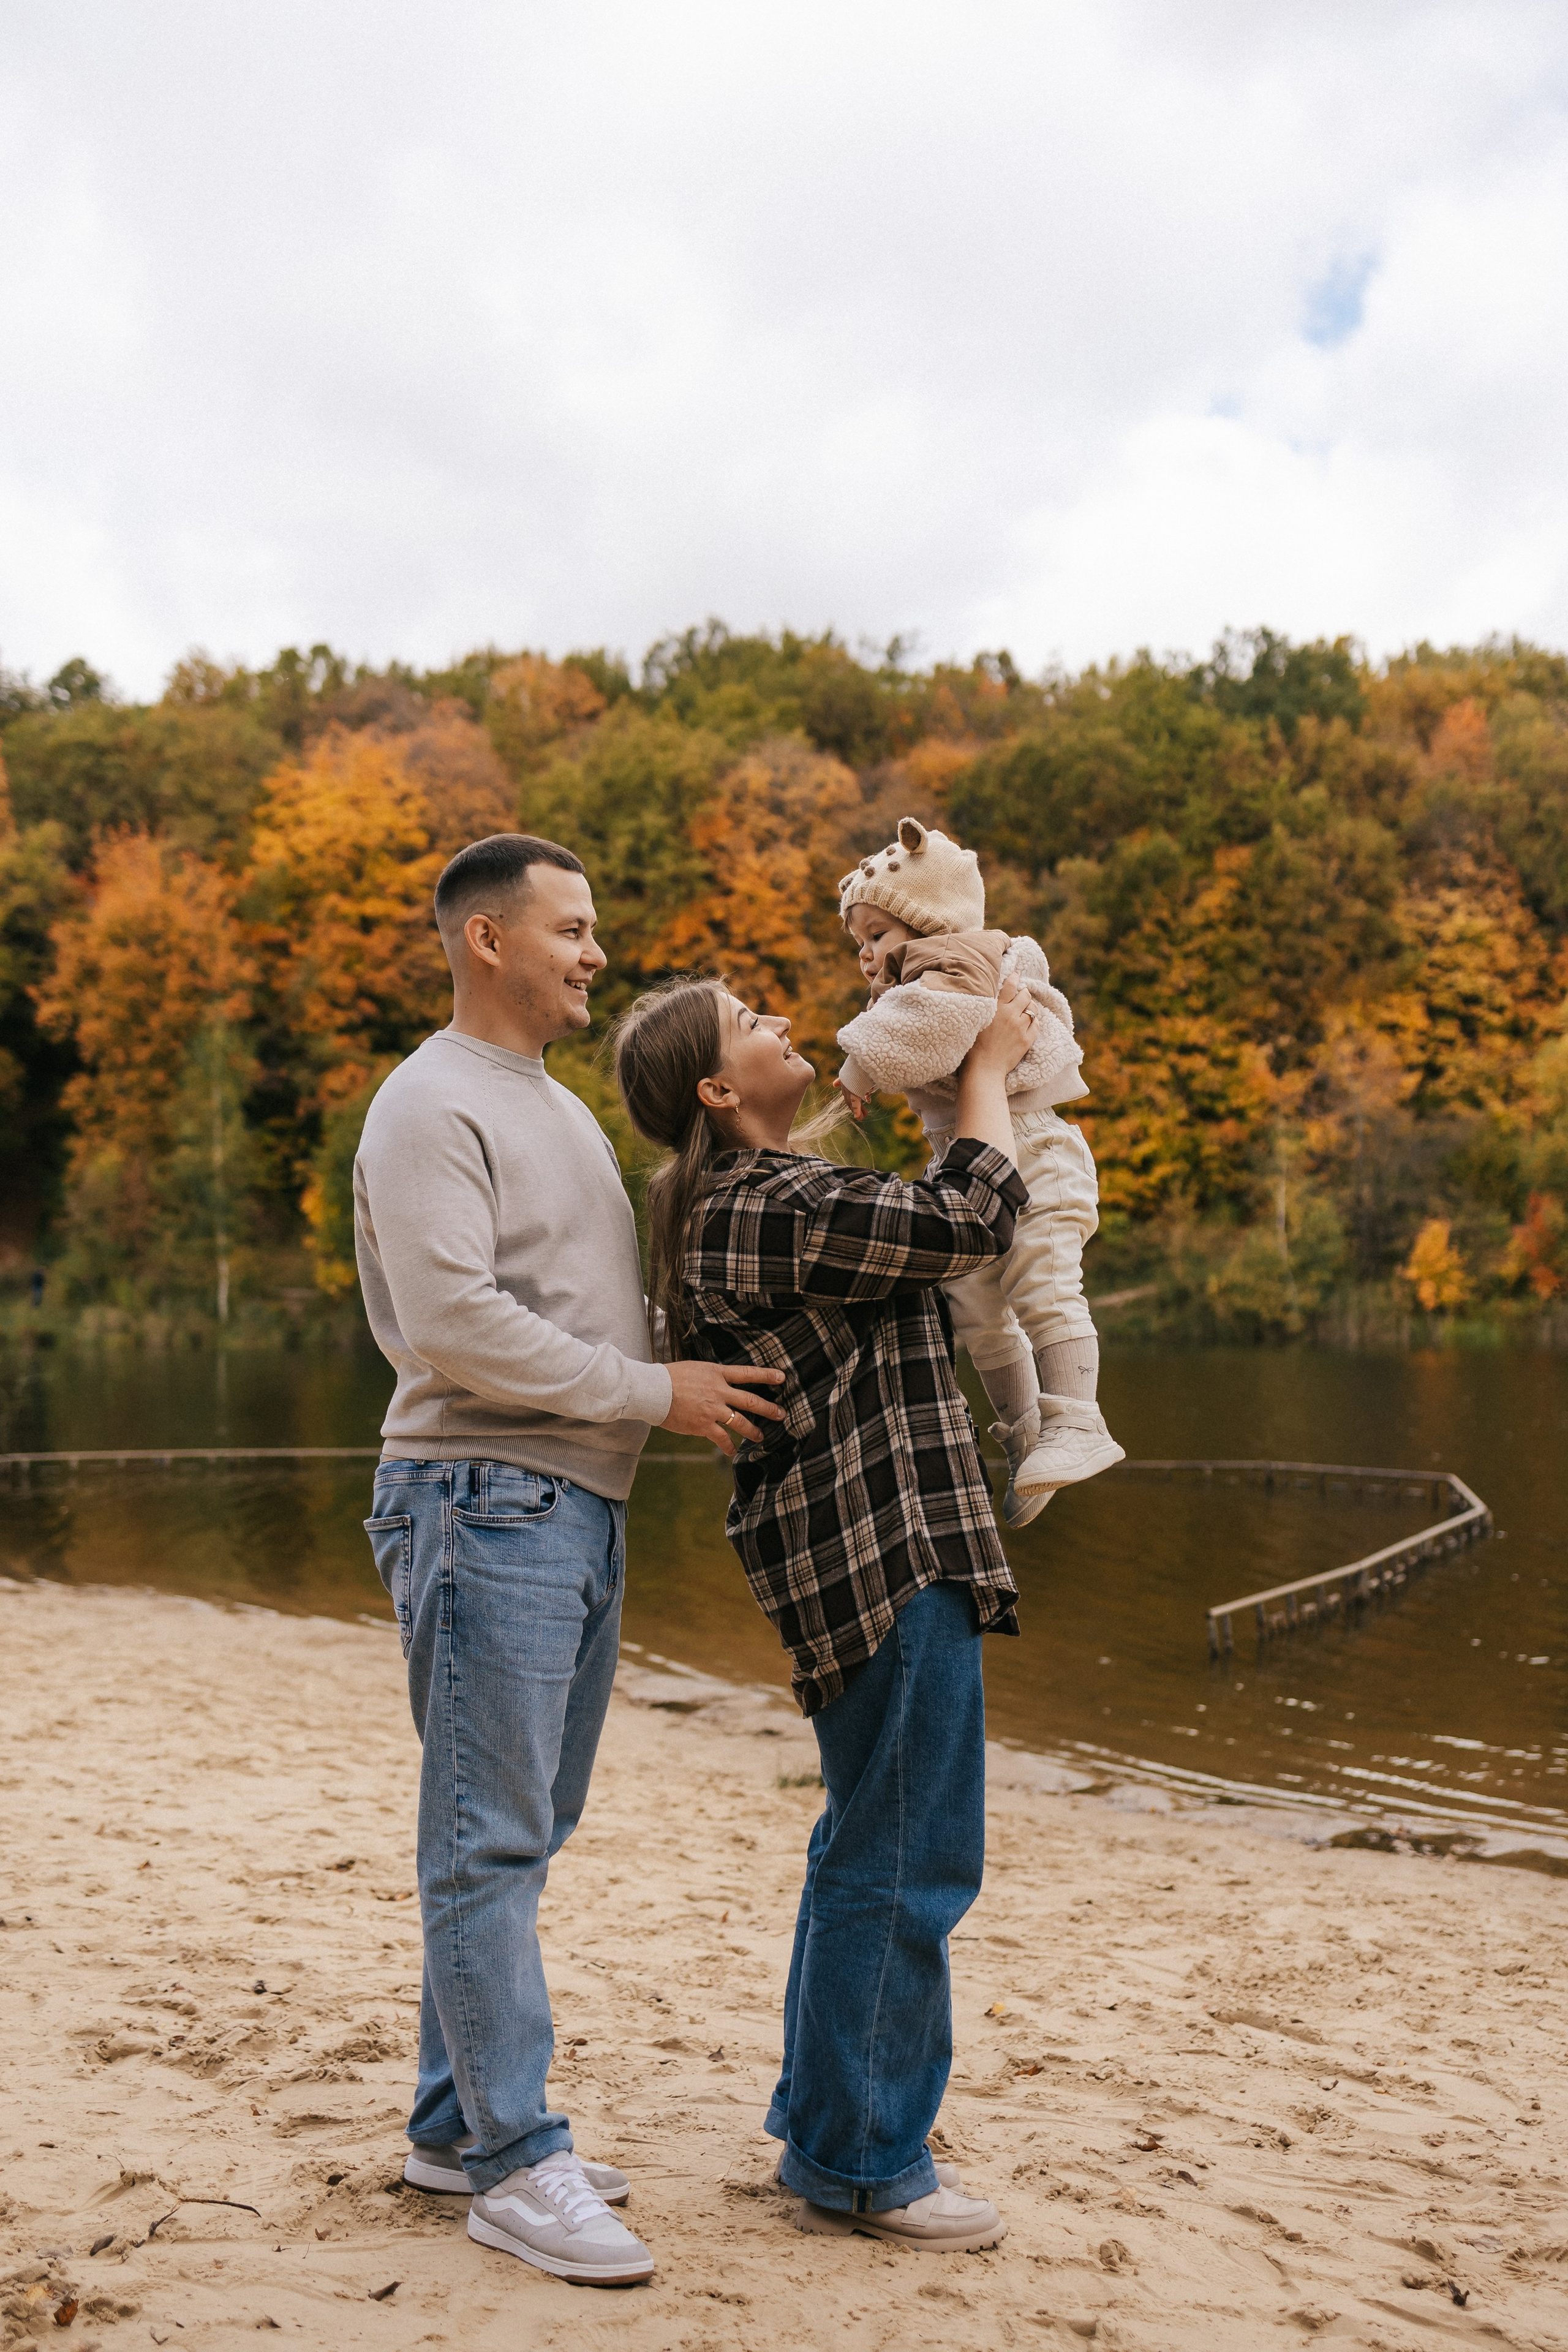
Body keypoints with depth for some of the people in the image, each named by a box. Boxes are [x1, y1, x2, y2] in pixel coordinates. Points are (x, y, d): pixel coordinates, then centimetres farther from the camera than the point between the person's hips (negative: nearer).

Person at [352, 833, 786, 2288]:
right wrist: (656, 1391, -16)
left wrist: (704, 1382, 10)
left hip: (578, 1508, 9)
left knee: (519, 1834, 14)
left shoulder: (558, 1107, 20)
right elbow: (453, 1322, -20)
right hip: (487, 1506, -9)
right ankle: (513, 2164, 5)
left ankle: (457, 2125, 25)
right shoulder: (433, 1107, -10)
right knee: (490, 1842, -3)